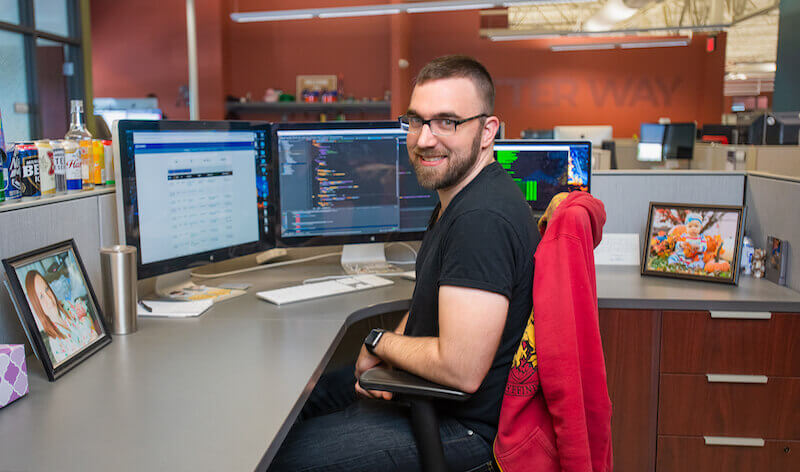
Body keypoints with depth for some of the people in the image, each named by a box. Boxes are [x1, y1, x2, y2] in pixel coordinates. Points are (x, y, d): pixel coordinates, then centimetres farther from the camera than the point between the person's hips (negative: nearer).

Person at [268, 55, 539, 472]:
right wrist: (389, 355, -2)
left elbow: (460, 370, -33)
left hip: (465, 423, -10)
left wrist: (379, 343, -14)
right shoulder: (456, 196, 6)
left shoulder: (482, 218, -30)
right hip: (425, 390, 10)